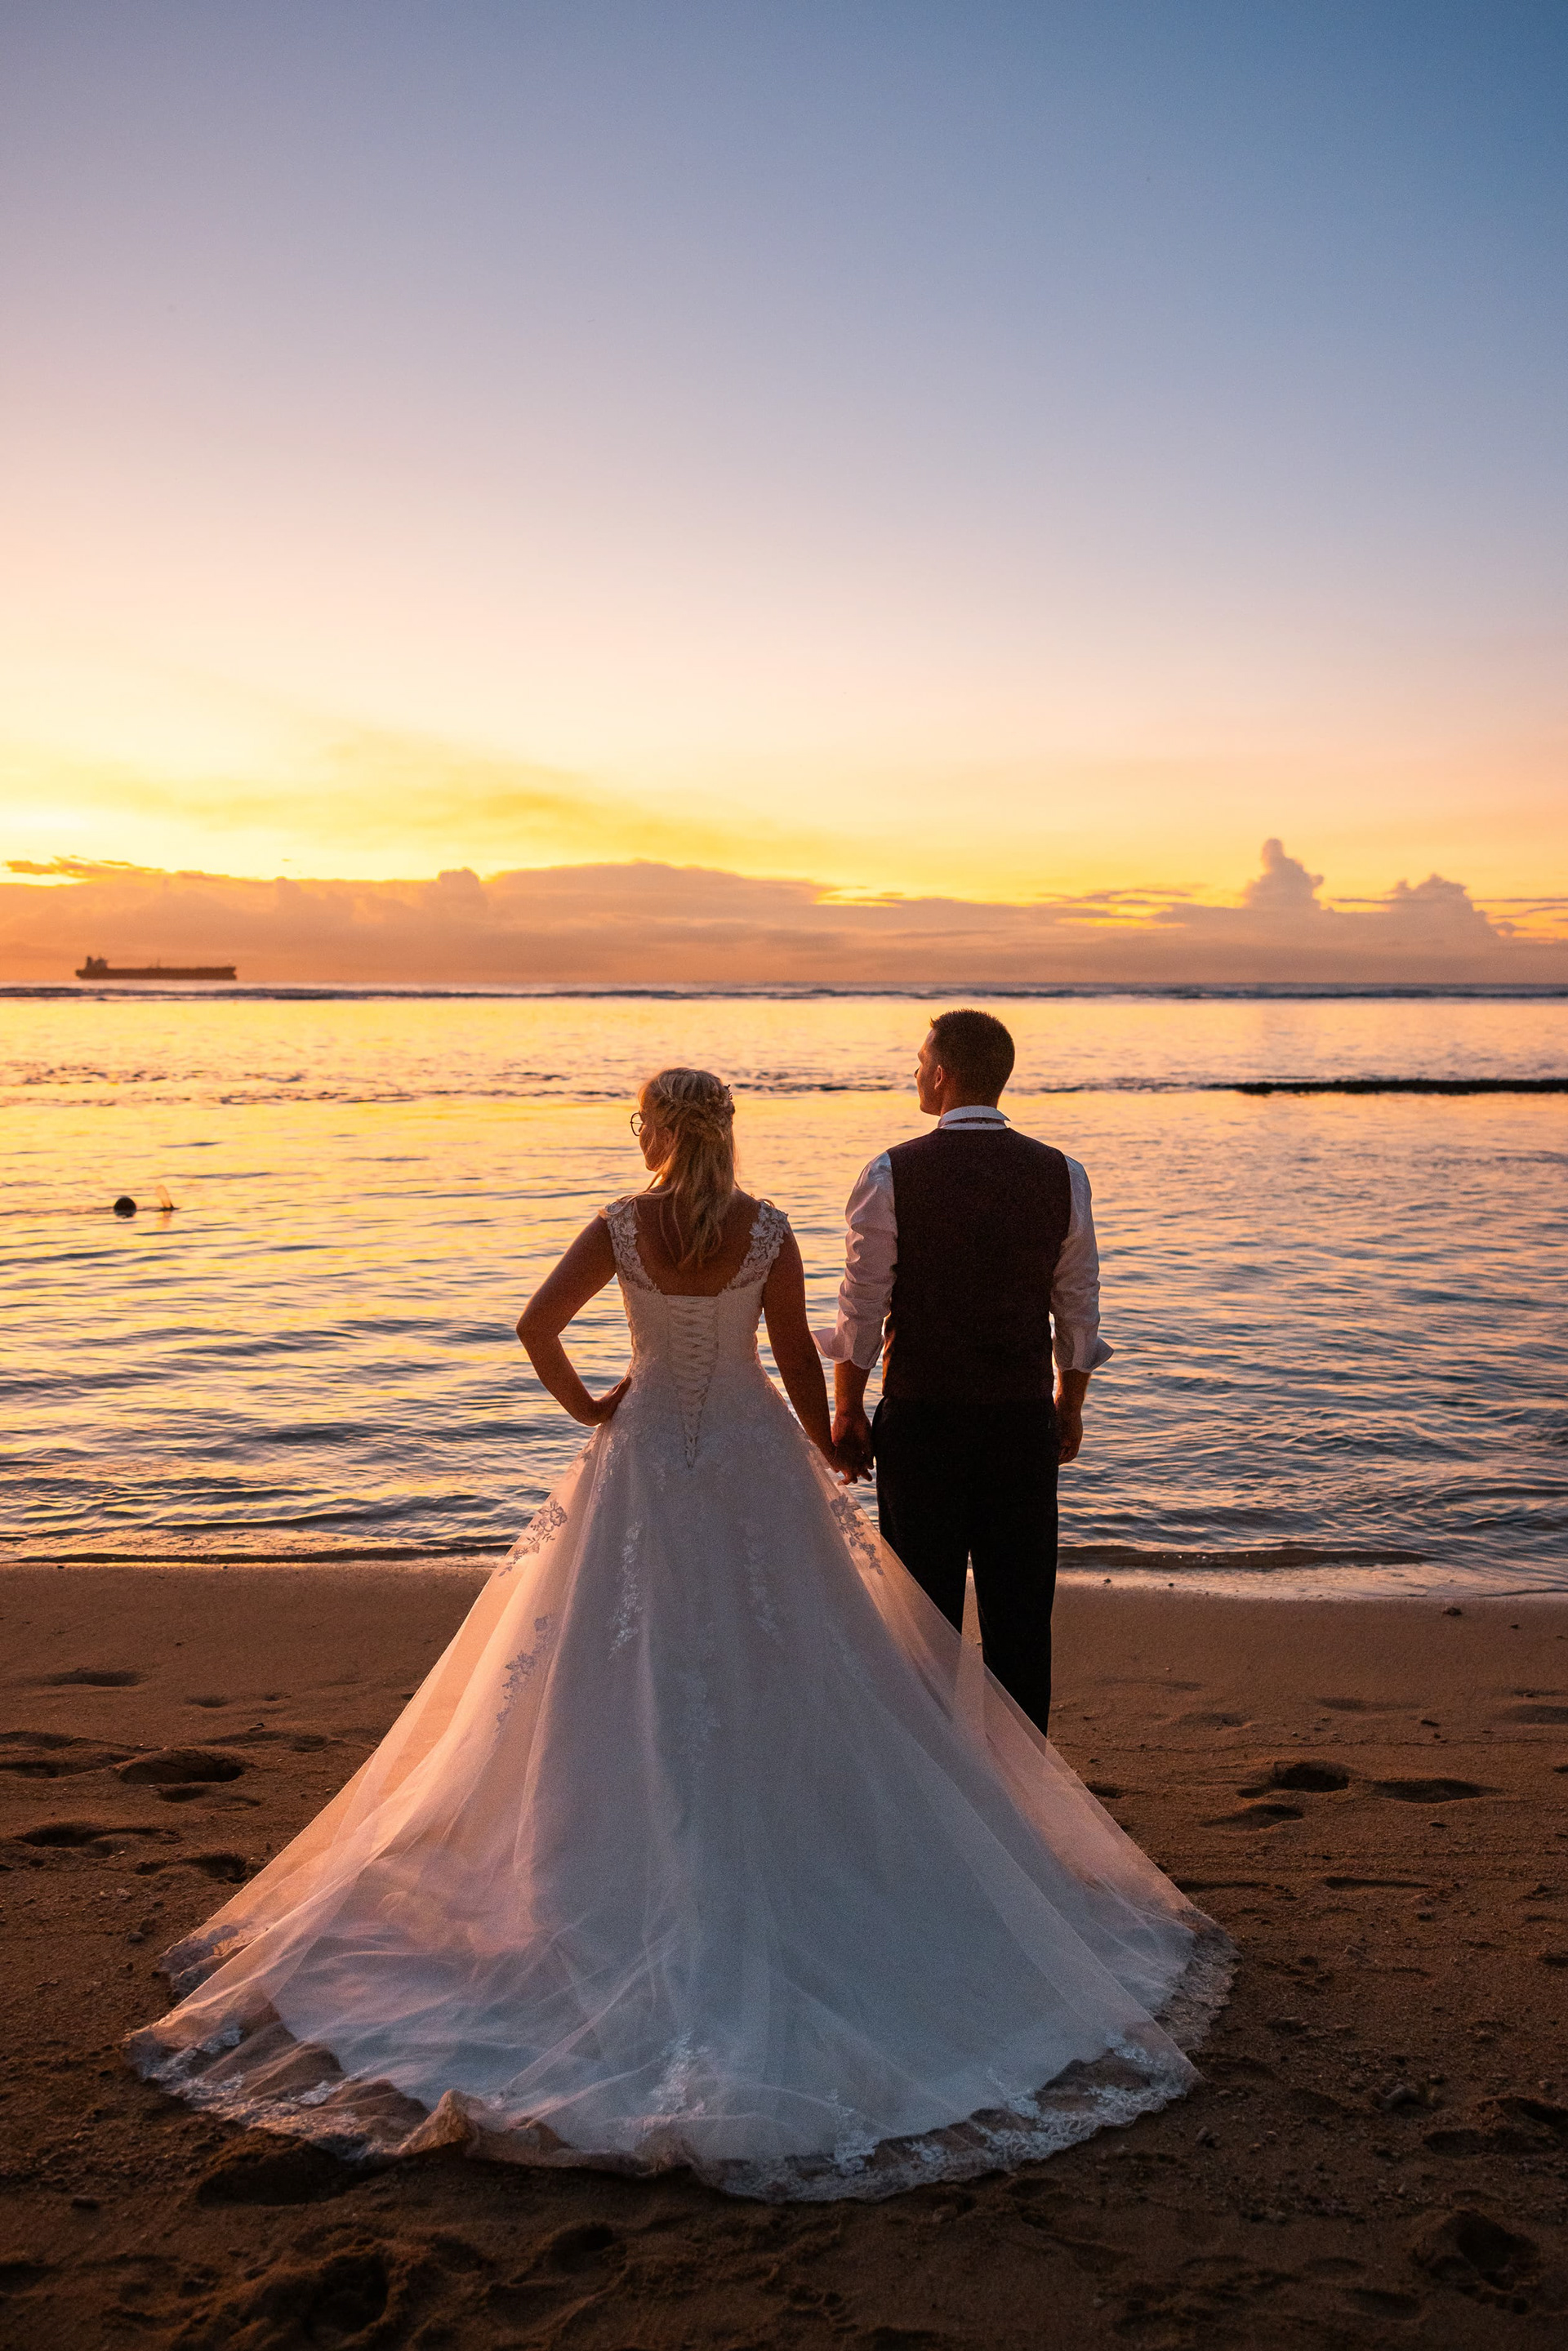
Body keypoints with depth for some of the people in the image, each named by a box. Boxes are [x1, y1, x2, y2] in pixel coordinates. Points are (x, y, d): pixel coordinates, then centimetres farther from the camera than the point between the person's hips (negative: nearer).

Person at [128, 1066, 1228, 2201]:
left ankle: (649, 1860, 16)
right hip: (753, 1461, 0)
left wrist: (588, 1406, 5)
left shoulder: (621, 1228, -8)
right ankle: (767, 1842, 18)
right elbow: (799, 1359, -4)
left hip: (645, 1458, 0)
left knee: (638, 1663, 10)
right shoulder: (767, 1228, -8)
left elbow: (537, 1325, -11)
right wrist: (828, 1466, 8)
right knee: (772, 1659, 11)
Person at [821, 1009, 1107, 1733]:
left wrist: (846, 1410, 4)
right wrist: (1070, 1405, 17)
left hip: (921, 1414, -2)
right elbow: (1078, 1307, 5)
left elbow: (863, 1308, -6)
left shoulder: (892, 1175, -9)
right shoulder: (1061, 1175, 0)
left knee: (927, 1607, 8)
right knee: (1020, 1607, 11)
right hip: (1024, 1418, 2)